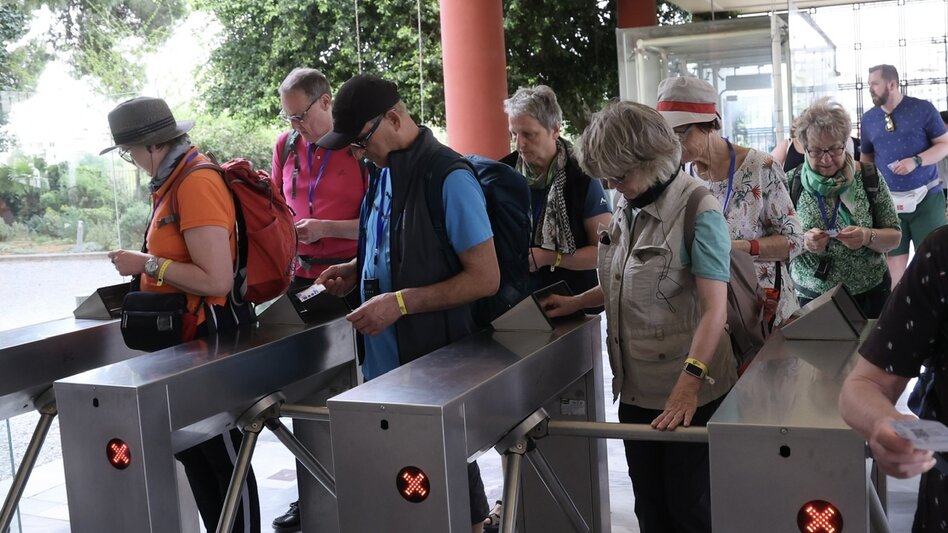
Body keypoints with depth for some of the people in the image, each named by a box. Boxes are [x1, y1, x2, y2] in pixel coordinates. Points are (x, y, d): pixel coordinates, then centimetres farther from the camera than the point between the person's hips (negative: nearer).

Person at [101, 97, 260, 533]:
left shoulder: (197, 184, -19)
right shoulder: (172, 181, 10)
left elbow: (216, 279, -25)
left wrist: (147, 264, -17)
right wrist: (146, 265, 8)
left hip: (208, 336, -10)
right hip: (183, 334, 10)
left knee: (224, 457, 2)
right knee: (192, 450, 17)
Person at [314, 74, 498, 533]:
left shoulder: (449, 177, -16)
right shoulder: (383, 172, 8)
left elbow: (485, 278, -18)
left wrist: (401, 303, -23)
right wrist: (356, 271, 3)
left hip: (437, 360, -8)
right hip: (385, 360, 8)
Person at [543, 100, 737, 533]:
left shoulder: (698, 211, -17)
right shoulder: (627, 205, 6)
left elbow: (714, 308, -22)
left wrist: (690, 381, -30)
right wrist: (576, 302, 14)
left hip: (687, 396, -7)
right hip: (637, 389, 7)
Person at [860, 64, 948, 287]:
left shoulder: (922, 109, -5)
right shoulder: (868, 118, 8)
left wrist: (916, 161, -19)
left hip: (926, 196, -3)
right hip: (888, 200, 3)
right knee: (894, 262, 5)